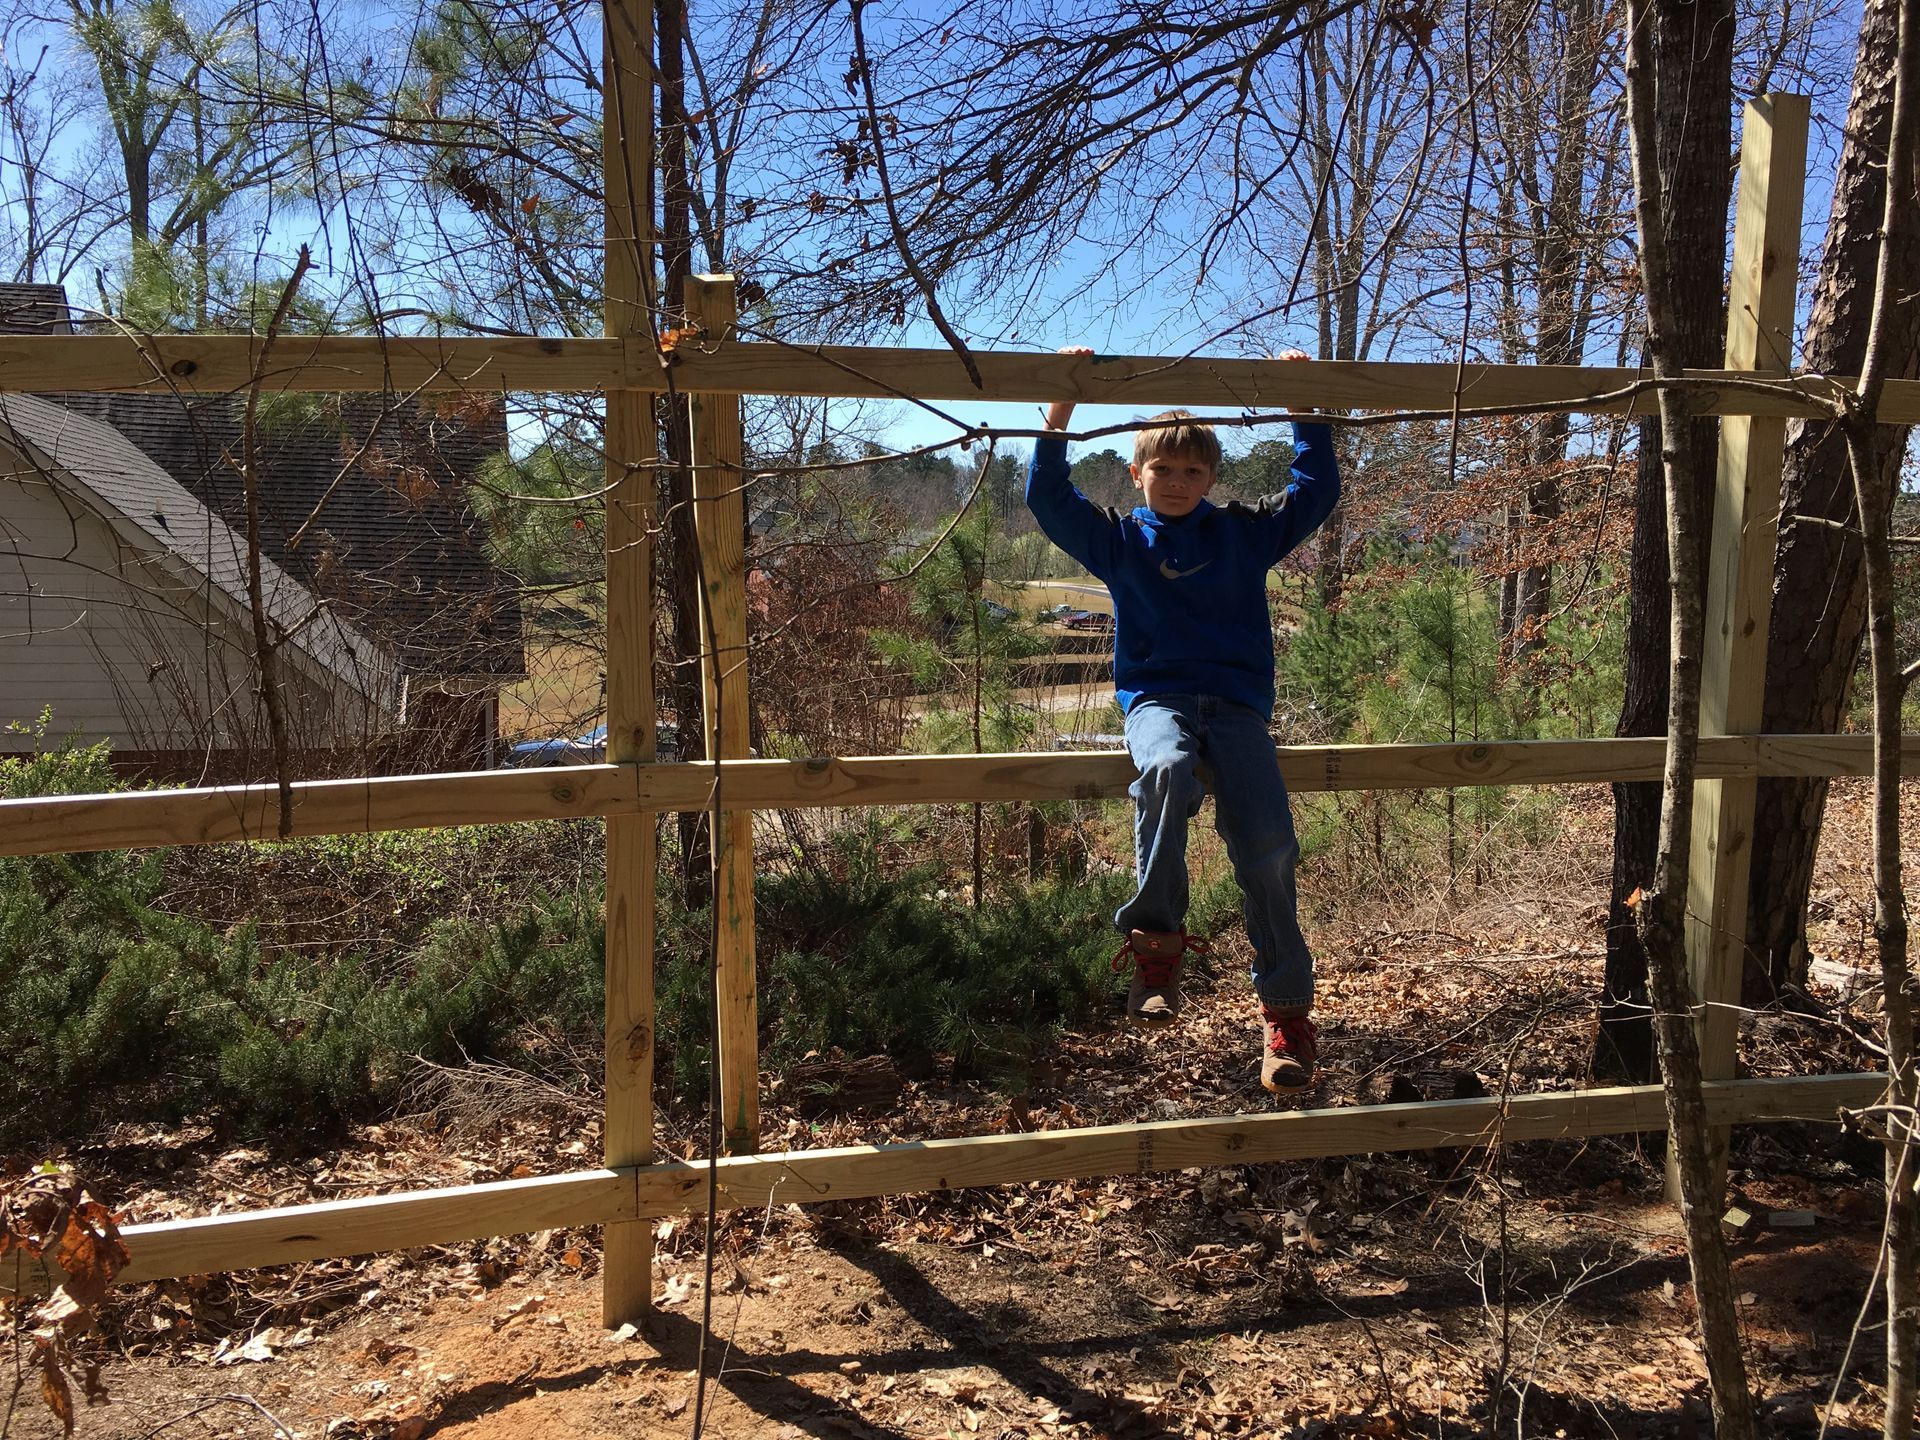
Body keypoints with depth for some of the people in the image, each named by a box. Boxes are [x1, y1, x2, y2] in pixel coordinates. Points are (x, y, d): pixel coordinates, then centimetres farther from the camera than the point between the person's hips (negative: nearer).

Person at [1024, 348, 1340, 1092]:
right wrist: (1061, 410, 2)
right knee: (1167, 769, -39)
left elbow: (1317, 490, 18)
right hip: (1156, 699, -1)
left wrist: (1305, 412, 13)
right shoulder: (1117, 538, 14)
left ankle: (1287, 1010, -5)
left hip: (1236, 702, 1)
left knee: (1266, 843, -18)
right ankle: (1156, 941, -27)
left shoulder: (1245, 532, 15)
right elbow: (1047, 496, 7)